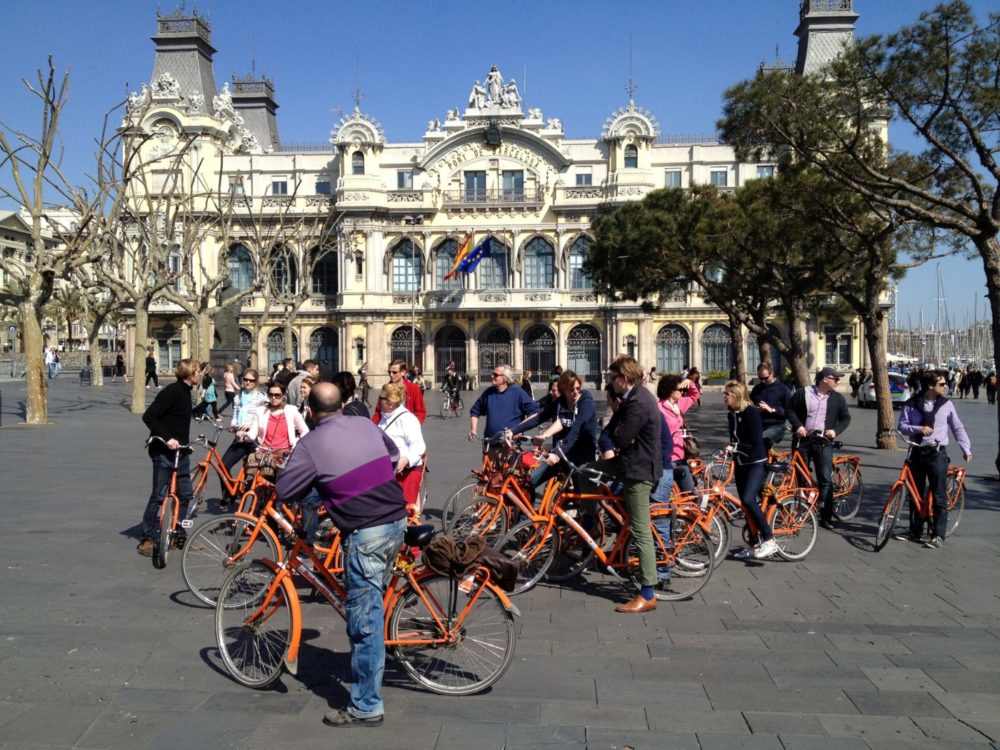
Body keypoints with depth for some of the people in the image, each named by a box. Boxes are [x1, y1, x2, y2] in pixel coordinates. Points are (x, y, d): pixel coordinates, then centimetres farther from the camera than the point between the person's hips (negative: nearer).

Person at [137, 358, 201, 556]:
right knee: (159, 495, -1)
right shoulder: (172, 391, -16)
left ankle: (180, 535, 22)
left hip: (180, 451, 9)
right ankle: (147, 539, 11)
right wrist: (167, 438, -26)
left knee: (186, 494, 10)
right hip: (163, 451, -9)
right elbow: (148, 416, -22)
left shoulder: (185, 391, 12)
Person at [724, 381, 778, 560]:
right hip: (740, 463, 8)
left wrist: (736, 447, -26)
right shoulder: (731, 415, 8)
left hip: (756, 463, -8)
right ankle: (755, 545, 18)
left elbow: (756, 441, -20)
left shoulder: (752, 412, -15)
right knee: (745, 504, 8)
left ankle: (769, 540, -11)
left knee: (748, 500, -22)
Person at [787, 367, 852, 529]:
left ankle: (826, 517, 0)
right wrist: (798, 425, -9)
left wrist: (835, 430, -6)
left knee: (826, 479, -6)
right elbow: (790, 409, 5)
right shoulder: (803, 393, -1)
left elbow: (845, 418, 11)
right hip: (803, 439, -1)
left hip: (824, 442, 1)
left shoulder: (838, 399, 5)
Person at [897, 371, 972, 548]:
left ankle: (938, 535, 2)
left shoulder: (946, 404, 1)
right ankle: (915, 531, 22)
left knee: (939, 497, -4)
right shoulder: (911, 404, 0)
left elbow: (958, 428, 8)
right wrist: (918, 429, -18)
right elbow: (901, 426, -2)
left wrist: (966, 449, 7)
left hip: (937, 453, -1)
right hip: (917, 453, 1)